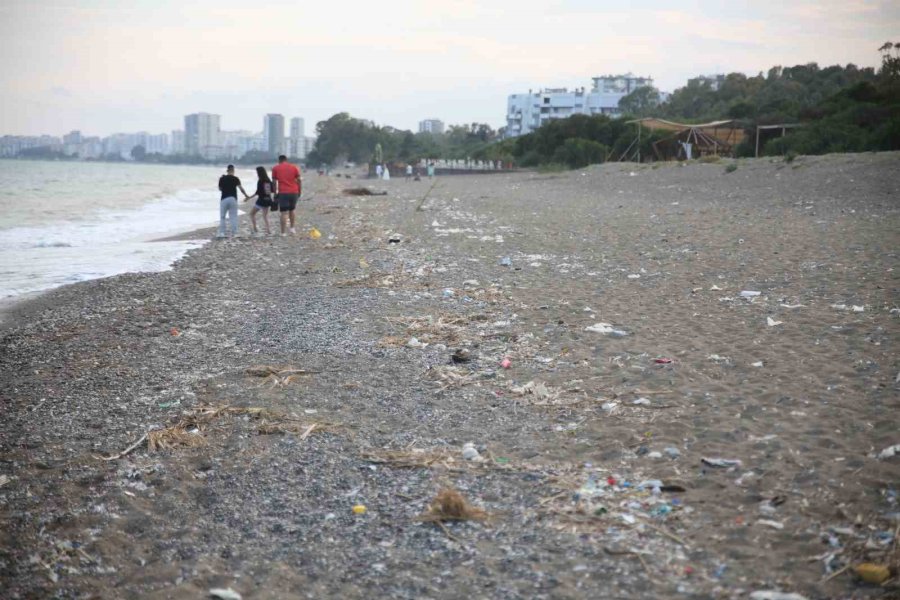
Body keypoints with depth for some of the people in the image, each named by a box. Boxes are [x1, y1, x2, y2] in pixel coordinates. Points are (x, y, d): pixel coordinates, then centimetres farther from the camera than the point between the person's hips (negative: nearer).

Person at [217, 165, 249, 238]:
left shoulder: (222, 179, 3)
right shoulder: (235, 179, -1)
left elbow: (220, 189, 13)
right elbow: (240, 188, -9)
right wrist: (246, 195, 0)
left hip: (224, 199, 1)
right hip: (233, 198, -1)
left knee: (222, 216, 9)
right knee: (233, 217, 4)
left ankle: (221, 233, 4)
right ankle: (234, 233, 0)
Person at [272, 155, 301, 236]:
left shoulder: (275, 168, 5)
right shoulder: (294, 167, 9)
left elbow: (274, 182, 3)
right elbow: (299, 180, 5)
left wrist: (275, 193, 9)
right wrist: (299, 191, 11)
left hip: (283, 193, -2)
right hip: (294, 192, 2)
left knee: (284, 213, -2)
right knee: (291, 210, 23)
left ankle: (283, 232, -6)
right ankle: (292, 228, 22)